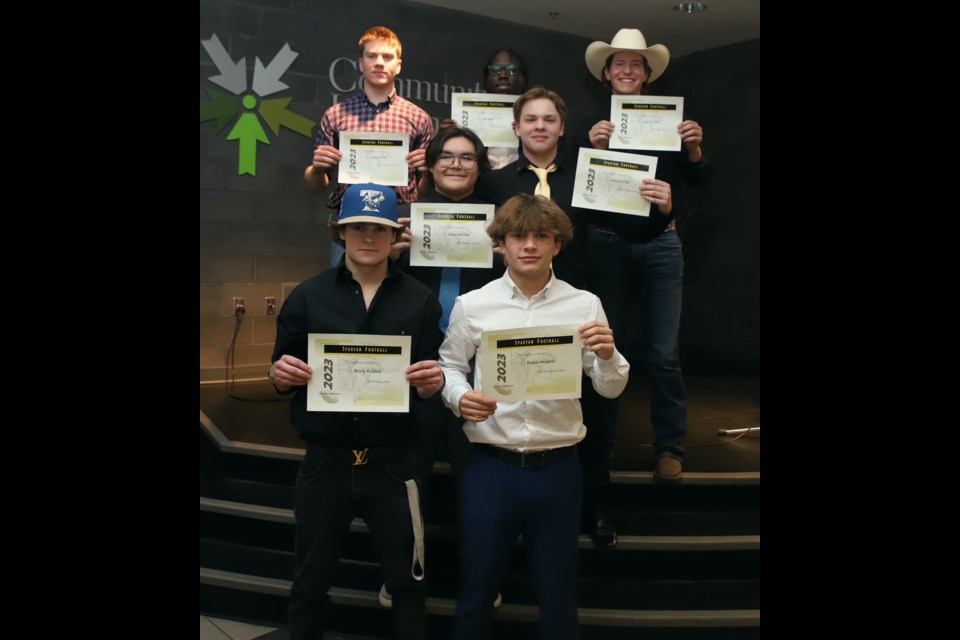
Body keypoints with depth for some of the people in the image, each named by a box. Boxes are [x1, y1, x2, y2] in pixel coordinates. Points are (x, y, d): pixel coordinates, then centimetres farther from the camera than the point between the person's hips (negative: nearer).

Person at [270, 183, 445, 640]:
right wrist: (281, 375, -17)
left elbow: (427, 387, 4)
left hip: (392, 464, 0)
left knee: (405, 582, 13)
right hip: (324, 462, 1)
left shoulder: (420, 300, 2)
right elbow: (282, 378, 6)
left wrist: (431, 384, -19)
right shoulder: (307, 296, 2)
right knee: (310, 581, 16)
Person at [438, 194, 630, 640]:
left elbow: (611, 389, 3)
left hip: (558, 468, 1)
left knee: (558, 589, 16)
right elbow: (449, 366, 8)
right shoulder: (471, 305, -1)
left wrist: (607, 355, -18)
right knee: (478, 583, 14)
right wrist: (459, 397, -13)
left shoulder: (585, 306, 0)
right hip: (490, 466, 0)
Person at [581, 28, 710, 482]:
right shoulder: (593, 125, 6)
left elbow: (698, 181, 6)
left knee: (662, 352, -2)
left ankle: (669, 447, 9)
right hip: (609, 245, 0)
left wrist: (694, 148, -12)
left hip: (661, 244, 0)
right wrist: (595, 148, -18)